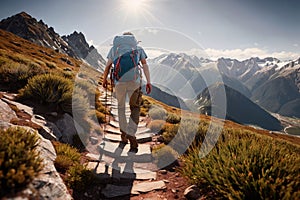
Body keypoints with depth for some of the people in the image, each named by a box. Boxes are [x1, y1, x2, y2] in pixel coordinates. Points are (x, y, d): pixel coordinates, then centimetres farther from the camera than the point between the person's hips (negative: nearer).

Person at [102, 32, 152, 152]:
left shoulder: (114, 48, 19)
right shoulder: (139, 49, 18)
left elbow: (108, 66, 14)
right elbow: (145, 64, 5)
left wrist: (104, 79, 27)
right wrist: (148, 82, -1)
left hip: (119, 81, 1)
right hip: (135, 81, -1)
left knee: (121, 107, 21)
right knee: (135, 109, 6)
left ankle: (123, 135, 23)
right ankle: (131, 135, -15)